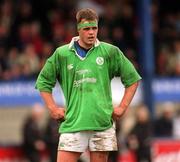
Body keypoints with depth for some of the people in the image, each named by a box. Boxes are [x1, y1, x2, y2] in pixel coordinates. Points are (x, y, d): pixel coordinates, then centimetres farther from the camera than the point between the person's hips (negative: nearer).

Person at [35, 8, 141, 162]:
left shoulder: (110, 52, 5)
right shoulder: (62, 54, 5)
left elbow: (132, 78, 13)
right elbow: (43, 82, 16)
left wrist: (122, 107, 6)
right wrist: (53, 108, 7)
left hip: (102, 124, 0)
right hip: (72, 124, 0)